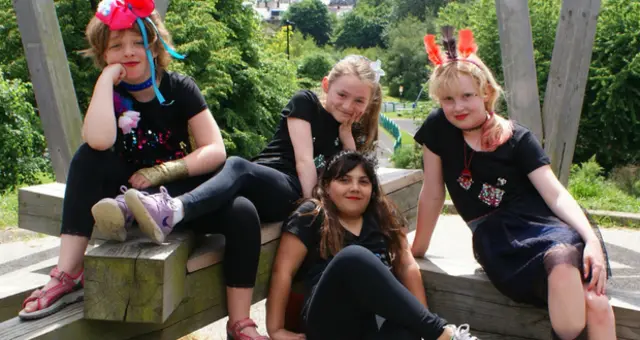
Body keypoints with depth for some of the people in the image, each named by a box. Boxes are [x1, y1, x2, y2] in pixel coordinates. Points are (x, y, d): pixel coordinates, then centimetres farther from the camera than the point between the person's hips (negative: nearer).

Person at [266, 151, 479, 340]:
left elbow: (407, 266, 11)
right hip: (331, 321, 0)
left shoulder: (382, 216, 18)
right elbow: (283, 271, 0)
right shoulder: (311, 216, 7)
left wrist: (424, 321, -3)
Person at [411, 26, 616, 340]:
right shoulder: (438, 129, -2)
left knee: (596, 302, -28)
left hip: (539, 225, 1)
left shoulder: (518, 138, -2)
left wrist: (591, 238, -24)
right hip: (496, 239, -1)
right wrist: (417, 249, 12)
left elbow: (555, 194, -9)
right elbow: (432, 194, 6)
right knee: (562, 263, -34)